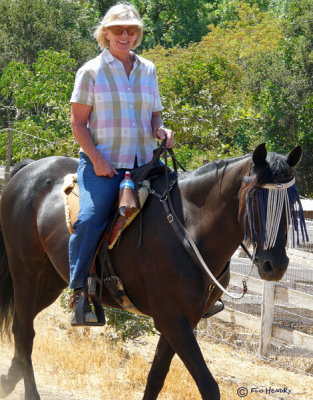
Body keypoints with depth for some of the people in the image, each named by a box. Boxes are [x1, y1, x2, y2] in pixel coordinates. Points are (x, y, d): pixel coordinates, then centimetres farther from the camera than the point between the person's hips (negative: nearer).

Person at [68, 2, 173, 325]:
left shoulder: (148, 70, 13)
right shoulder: (91, 71, 0)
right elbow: (78, 123, -2)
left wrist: (160, 130, -3)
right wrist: (96, 159, -14)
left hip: (144, 162, 5)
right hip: (102, 162, -5)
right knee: (90, 217, -26)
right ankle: (78, 292, -17)